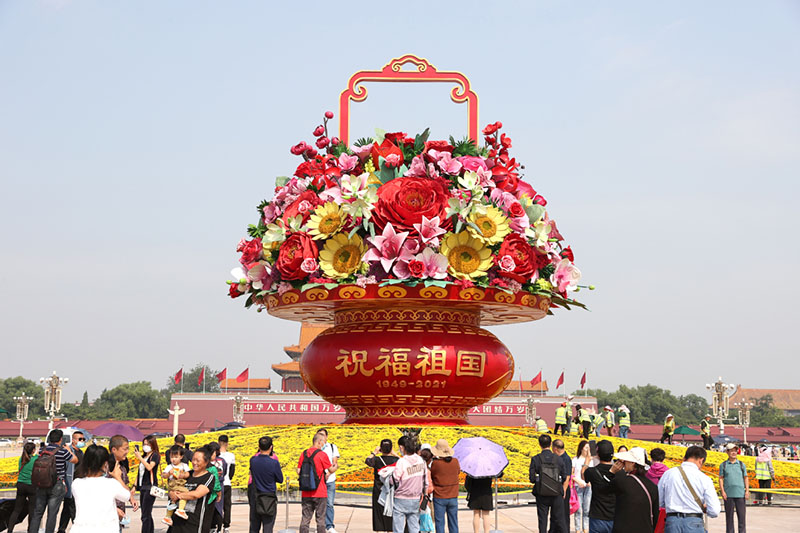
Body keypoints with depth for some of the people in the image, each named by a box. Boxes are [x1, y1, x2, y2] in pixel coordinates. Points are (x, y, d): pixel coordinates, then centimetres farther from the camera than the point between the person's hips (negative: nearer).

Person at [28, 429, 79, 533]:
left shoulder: (42, 450, 3)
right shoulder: (63, 451, -10)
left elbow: (37, 465, 13)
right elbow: (75, 460, 4)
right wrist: (68, 450, 17)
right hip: (57, 485, -4)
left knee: (37, 512, 10)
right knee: (52, 514, 1)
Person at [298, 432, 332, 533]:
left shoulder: (303, 454, 5)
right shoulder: (322, 454, -10)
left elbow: (298, 471, 7)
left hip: (306, 493, 4)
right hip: (320, 492, -4)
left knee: (305, 518, 8)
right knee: (320, 519, 3)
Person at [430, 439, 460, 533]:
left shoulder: (435, 463, -16)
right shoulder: (455, 461, -7)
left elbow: (431, 477, -2)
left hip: (439, 497, -3)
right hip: (453, 497, 3)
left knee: (440, 523, 5)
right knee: (453, 523, 13)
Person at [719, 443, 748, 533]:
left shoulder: (741, 464, 11)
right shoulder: (723, 465, 7)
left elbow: (746, 478, 12)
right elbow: (721, 478, 5)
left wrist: (747, 490, 1)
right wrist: (722, 491, -5)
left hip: (740, 494, 1)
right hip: (728, 495, -1)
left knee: (741, 515, -1)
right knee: (729, 516, 2)